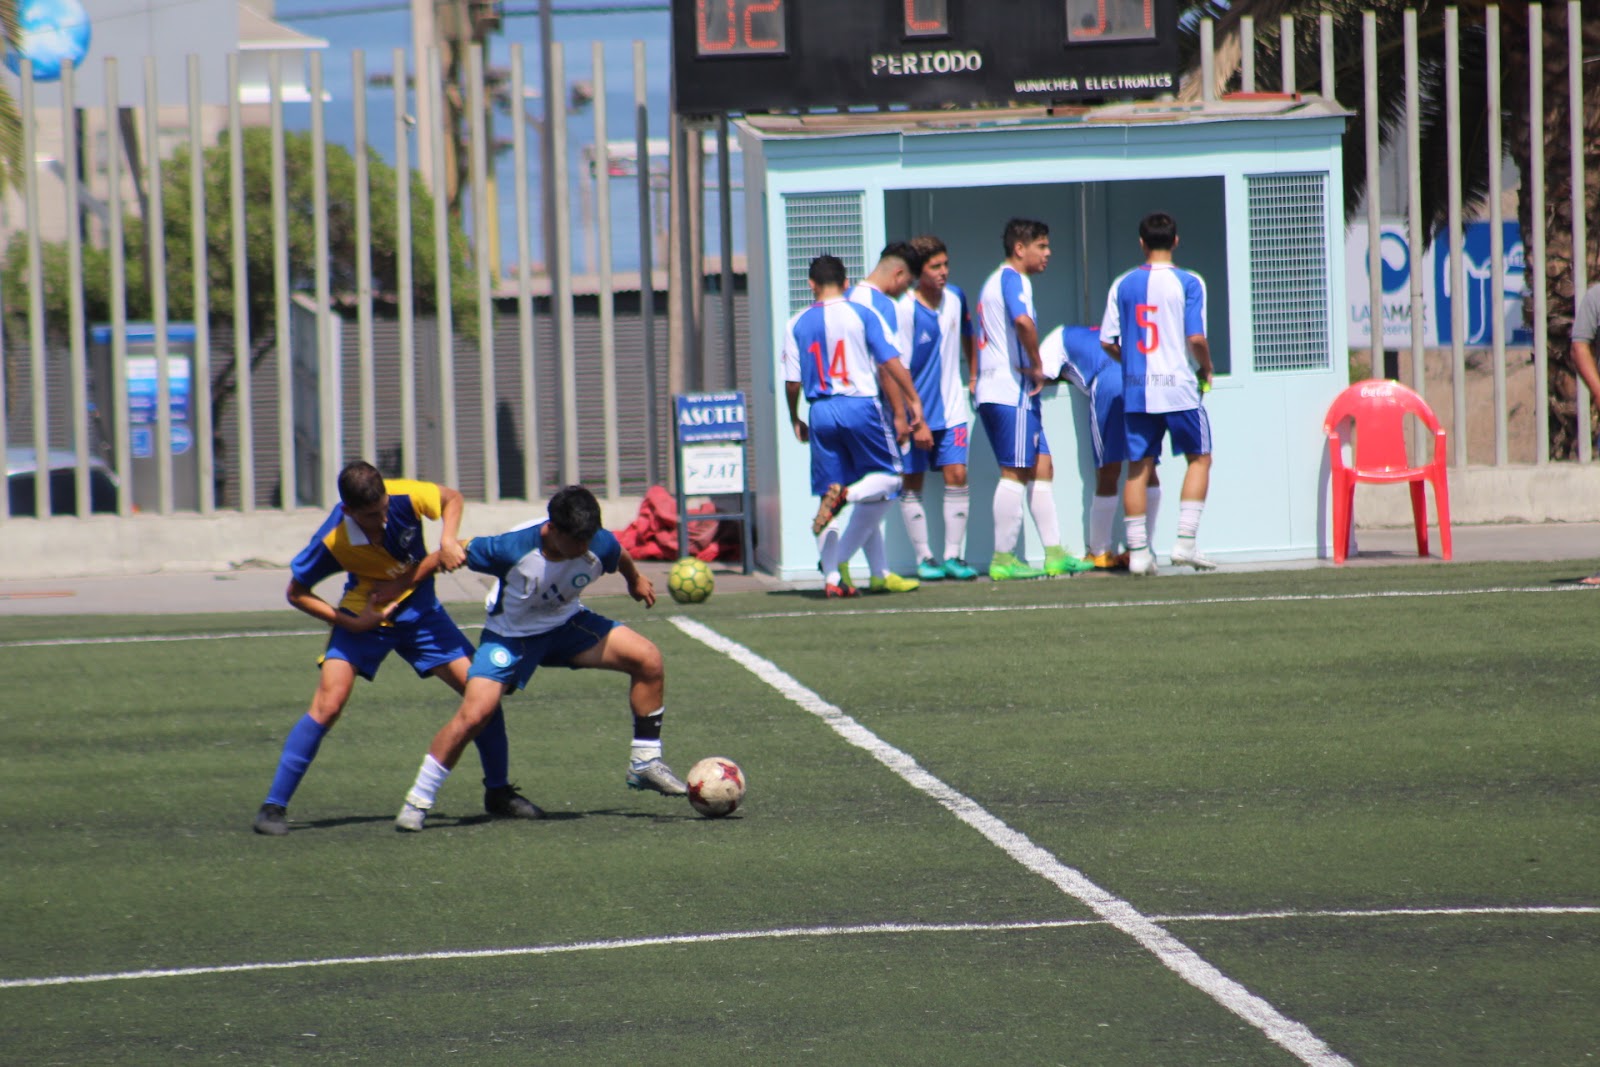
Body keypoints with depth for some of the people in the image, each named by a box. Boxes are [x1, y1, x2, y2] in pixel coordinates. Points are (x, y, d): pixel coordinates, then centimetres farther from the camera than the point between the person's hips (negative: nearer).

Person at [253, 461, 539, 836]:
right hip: (366, 616, -3)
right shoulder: (332, 542, -27)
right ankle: (274, 806, -11)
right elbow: (297, 593, -12)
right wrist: (350, 623, -21)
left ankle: (498, 792, 15)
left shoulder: (405, 497, -23)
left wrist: (447, 541, -18)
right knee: (327, 706, -19)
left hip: (419, 611, 3)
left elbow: (451, 499, -1)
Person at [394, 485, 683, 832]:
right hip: (510, 634, -4)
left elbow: (621, 559, 4)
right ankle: (417, 800, -6)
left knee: (648, 659, -13)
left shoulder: (601, 546, -23)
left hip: (566, 624, 4)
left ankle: (645, 763, 2)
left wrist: (635, 580, 27)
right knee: (475, 713, -23)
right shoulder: (512, 548, -34)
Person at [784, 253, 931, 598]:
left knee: (827, 498, 7)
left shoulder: (797, 324, 5)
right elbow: (889, 364, -4)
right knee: (888, 477, 10)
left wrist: (795, 420, 17)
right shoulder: (863, 314, 0)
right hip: (862, 407, -3)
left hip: (822, 413, 3)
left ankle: (832, 576, 1)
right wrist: (912, 402, 2)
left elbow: (792, 381, 3)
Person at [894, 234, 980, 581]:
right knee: (912, 484, 2)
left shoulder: (955, 298, 2)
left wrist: (974, 373, 20)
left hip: (951, 408, 4)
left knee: (956, 476, -2)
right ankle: (924, 558, 10)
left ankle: (954, 555, 3)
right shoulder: (905, 309, -16)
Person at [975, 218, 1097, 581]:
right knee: (1015, 473, -8)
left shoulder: (997, 281, 22)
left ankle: (1054, 554, 10)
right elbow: (1022, 321, -29)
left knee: (1041, 469, 10)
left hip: (995, 391, 10)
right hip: (1011, 391, -10)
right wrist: (1036, 367, -19)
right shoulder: (1012, 279, -11)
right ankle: (1003, 559, -6)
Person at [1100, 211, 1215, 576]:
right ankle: (1185, 543, 1)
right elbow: (1195, 337, -12)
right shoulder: (1188, 283, -5)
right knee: (1199, 457, 11)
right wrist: (1206, 369, 7)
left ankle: (1138, 551, 5)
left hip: (1136, 391, 3)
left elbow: (1108, 342, 4)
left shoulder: (1123, 285, 5)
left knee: (1139, 466, 8)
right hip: (1178, 387, -3)